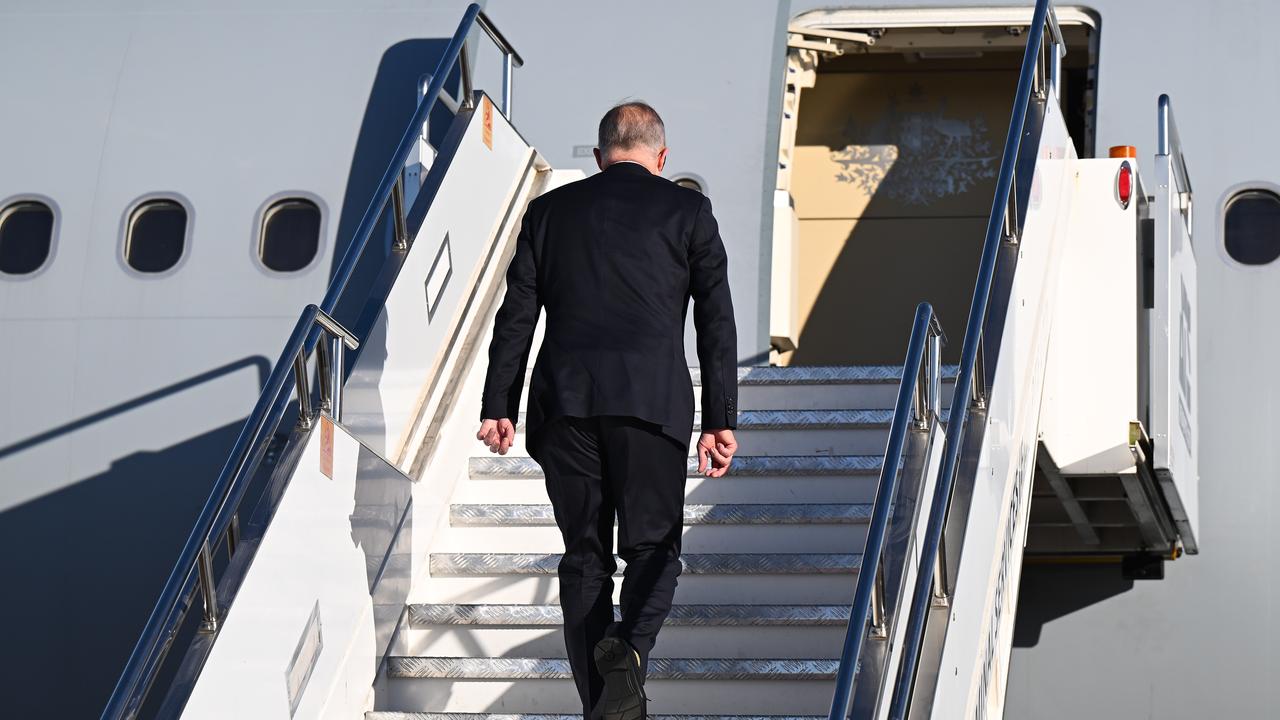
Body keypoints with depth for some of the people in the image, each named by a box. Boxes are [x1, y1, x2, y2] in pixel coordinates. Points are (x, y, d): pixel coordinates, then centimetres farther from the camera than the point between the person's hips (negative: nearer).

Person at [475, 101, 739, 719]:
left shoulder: (550, 209, 16)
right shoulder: (686, 210, 10)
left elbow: (515, 314, 11)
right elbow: (716, 320, 4)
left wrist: (498, 405, 11)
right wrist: (720, 419, 3)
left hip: (563, 399, 2)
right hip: (652, 399, -2)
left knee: (584, 555, 9)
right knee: (652, 547, 6)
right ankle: (628, 648, -23)